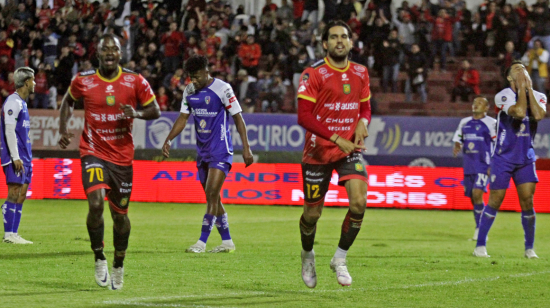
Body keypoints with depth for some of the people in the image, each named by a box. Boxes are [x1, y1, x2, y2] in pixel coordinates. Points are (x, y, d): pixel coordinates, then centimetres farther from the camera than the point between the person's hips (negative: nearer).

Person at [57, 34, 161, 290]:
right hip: (93, 153, -1)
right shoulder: (83, 81, -3)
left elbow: (155, 110, 3)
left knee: (120, 214, 9)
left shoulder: (135, 81, -4)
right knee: (96, 203, -23)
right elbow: (68, 101, 17)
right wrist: (63, 130, 4)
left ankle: (118, 266, 31)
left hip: (122, 157, 1)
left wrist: (137, 114, -17)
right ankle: (99, 259, -4)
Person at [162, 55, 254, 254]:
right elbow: (183, 118, 14)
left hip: (220, 150, -7)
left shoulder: (222, 89, -12)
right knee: (212, 197, 9)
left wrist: (246, 148, -12)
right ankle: (227, 242, 18)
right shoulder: (189, 91, 7)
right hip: (202, 150, 7)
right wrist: (169, 139, 0)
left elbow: (237, 118, -9)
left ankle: (202, 242, -14)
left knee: (212, 193, -14)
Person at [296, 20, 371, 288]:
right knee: (312, 213, 7)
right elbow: (303, 116, -17)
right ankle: (307, 254, 39)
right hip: (318, 152, -3)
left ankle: (340, 258, 0)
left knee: (359, 201, -19)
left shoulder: (360, 73, 5)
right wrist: (336, 138, -23)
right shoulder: (313, 74, -11)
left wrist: (363, 121, -6)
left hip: (350, 149, 3)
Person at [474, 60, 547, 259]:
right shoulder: (503, 96, -9)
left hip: (526, 158, 3)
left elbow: (539, 115, -19)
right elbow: (519, 112, -27)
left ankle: (529, 248, 7)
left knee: (527, 202, -3)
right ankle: (480, 246, 6)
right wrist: (522, 89, -15)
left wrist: (530, 89, -12)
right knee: (495, 201, -3)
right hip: (503, 158, -3)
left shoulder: (538, 96, 3)